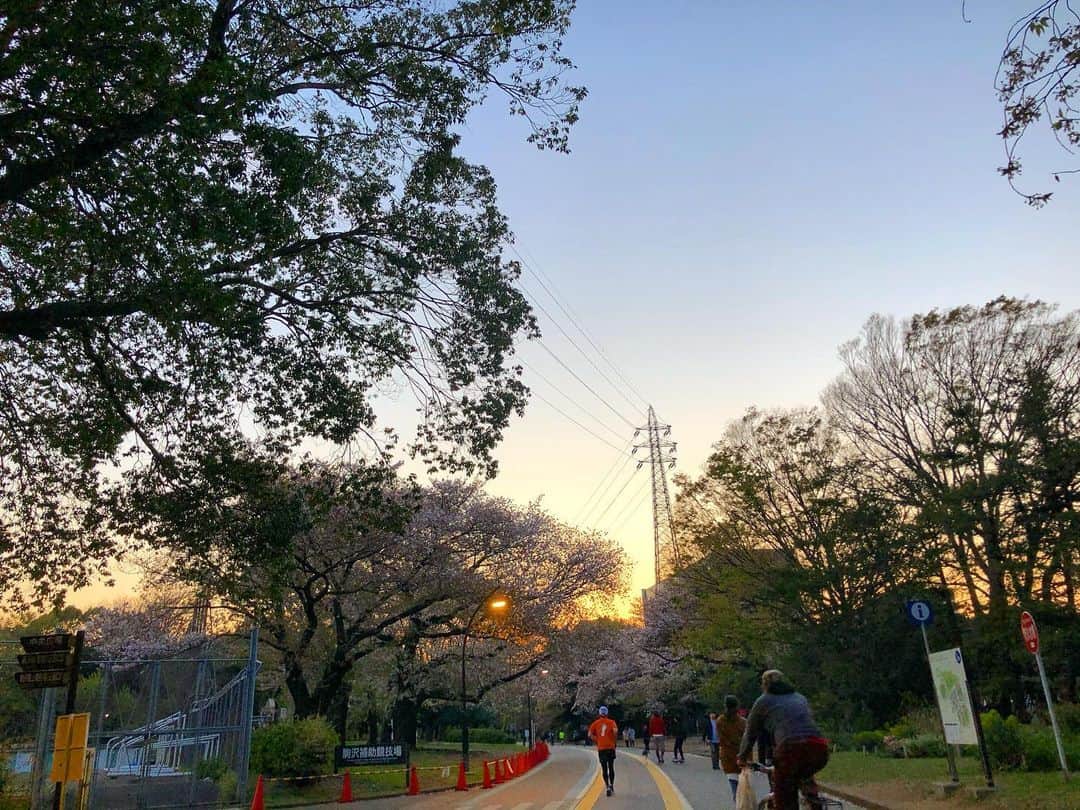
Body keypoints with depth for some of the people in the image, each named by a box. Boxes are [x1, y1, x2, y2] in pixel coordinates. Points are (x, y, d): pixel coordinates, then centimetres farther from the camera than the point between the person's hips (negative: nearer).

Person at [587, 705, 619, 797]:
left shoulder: (595, 723, 6)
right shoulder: (611, 722, 2)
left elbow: (590, 735, -2)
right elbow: (615, 731, -16)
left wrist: (597, 741, 10)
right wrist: (614, 740, 0)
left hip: (601, 748, 0)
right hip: (610, 747, 0)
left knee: (604, 769, 3)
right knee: (611, 768, 15)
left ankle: (608, 787, -11)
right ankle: (612, 786, 21)